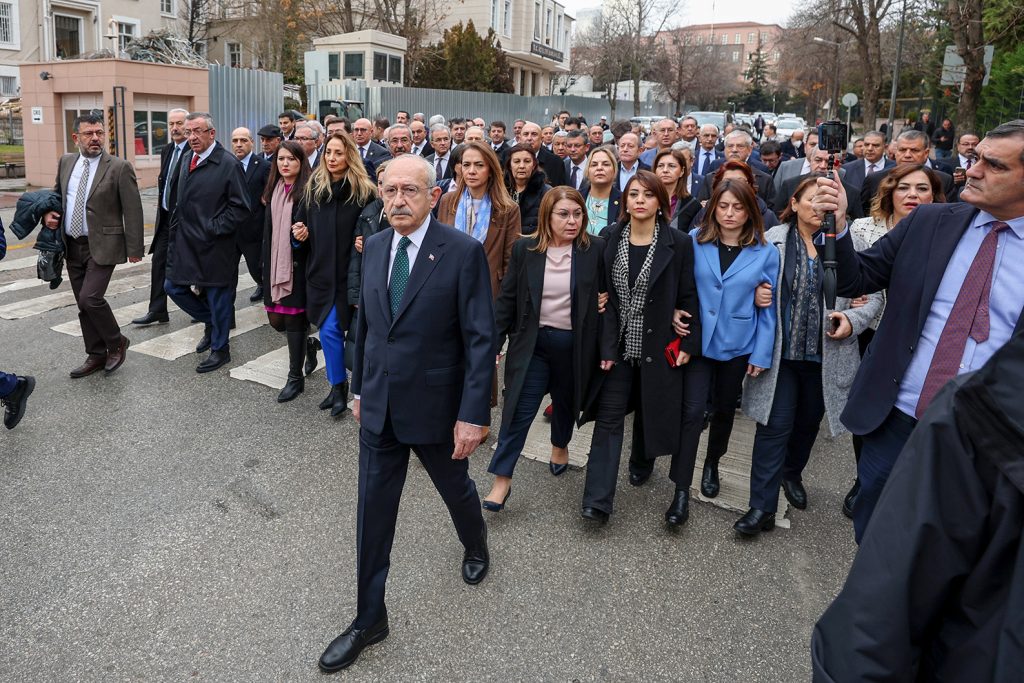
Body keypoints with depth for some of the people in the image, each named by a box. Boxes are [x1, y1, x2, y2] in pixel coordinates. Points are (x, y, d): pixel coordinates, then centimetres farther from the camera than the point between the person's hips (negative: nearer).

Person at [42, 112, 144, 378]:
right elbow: (57, 194, 23)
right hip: (72, 246, 6)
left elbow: (133, 211, -9)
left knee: (90, 298, -16)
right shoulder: (66, 162, 8)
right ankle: (96, 355, 24)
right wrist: (48, 214, 1)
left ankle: (116, 343, 8)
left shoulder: (119, 168, -10)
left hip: (102, 246, -6)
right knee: (84, 304, 11)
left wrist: (134, 249, -11)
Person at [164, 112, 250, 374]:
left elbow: (240, 207, -14)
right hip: (185, 242, 7)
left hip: (215, 245, -7)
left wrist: (213, 228, -16)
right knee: (174, 287, 12)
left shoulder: (228, 164, -13)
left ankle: (219, 349, 21)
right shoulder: (186, 159, 9)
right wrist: (176, 231, 11)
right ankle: (211, 322, 34)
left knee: (218, 297, 4)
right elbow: (178, 200, 19)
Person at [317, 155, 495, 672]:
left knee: (456, 488, 21)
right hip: (378, 407, 4)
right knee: (372, 512, 10)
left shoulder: (463, 252, -16)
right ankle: (369, 619, 27)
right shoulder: (374, 246, 2)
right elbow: (364, 322, 12)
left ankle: (476, 546, 55)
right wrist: (360, 387, 15)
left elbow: (481, 338, -17)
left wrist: (473, 414, -19)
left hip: (435, 407, -4)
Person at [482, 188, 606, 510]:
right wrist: (494, 342, -3)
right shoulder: (525, 249, -4)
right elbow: (507, 299, 0)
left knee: (566, 402, 20)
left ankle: (560, 446, 49)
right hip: (532, 342, 0)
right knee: (519, 410, -2)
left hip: (574, 345, 1)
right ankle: (502, 479, 5)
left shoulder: (596, 249, -6)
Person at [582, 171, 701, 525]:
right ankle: (597, 500, 0)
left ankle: (641, 461, 47)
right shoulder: (611, 239, -1)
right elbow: (603, 293, -2)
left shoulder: (678, 243, -9)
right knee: (609, 417, -1)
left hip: (658, 346, -1)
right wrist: (605, 345, -8)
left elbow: (688, 296, -5)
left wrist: (689, 343, -7)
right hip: (618, 344, 1)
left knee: (651, 409, 16)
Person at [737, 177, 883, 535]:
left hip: (825, 354, 2)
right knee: (775, 425, -3)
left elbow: (874, 296, 3)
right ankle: (762, 507, 3)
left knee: (808, 422, 19)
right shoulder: (771, 241, -4)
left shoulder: (849, 245, -2)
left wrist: (853, 319, -16)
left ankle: (792, 474, 45)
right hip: (780, 351, -2)